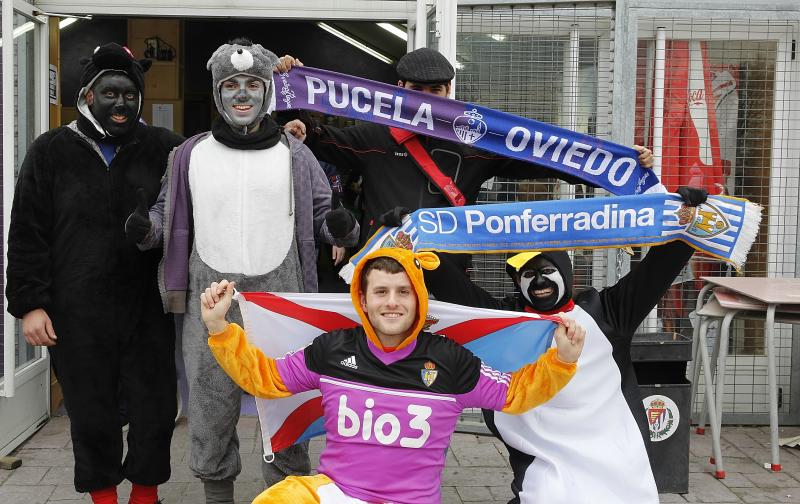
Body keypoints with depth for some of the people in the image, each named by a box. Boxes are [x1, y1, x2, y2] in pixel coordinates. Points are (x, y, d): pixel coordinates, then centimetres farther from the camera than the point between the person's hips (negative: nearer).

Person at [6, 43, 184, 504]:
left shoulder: (160, 147, 4)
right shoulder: (52, 151, 3)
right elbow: (27, 235, 2)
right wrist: (30, 304, -5)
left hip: (148, 310, 1)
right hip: (78, 317, -1)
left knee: (156, 412, 9)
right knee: (92, 415, 11)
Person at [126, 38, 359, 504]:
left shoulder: (294, 155, 6)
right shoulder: (192, 154, 8)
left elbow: (320, 215, 11)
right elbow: (171, 214, 16)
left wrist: (340, 227, -11)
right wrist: (147, 227, -5)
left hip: (280, 298, 0)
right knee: (211, 404, 7)